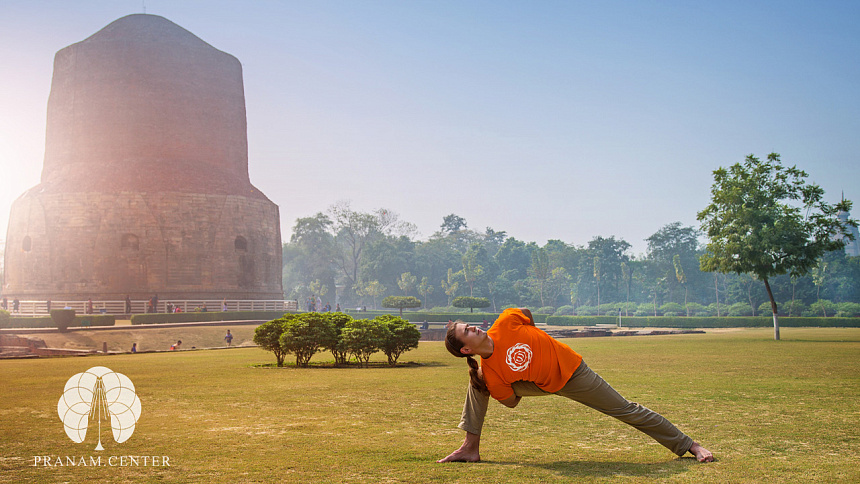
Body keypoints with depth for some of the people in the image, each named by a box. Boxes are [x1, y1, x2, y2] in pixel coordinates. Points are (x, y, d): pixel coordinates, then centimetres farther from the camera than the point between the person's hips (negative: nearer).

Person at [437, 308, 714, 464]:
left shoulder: (505, 324, -25)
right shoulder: (488, 374, -22)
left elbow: (526, 313, -2)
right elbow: (511, 401, -7)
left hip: (571, 371, -1)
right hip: (541, 384, 1)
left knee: (626, 410, 0)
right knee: (476, 383, -7)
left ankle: (688, 445, 15)